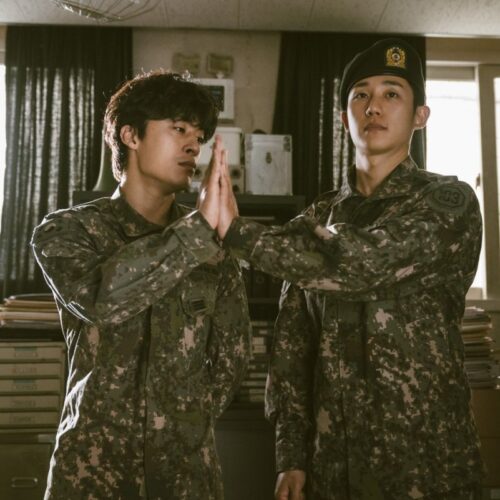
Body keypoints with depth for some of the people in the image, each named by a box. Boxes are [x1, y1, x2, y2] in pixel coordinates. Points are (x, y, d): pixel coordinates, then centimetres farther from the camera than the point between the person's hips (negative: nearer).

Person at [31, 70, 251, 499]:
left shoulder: (212, 243, 3)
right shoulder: (67, 230, -4)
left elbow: (232, 355, 7)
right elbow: (100, 298, -24)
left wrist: (187, 428, 2)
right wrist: (199, 226, -27)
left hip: (188, 465, 2)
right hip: (92, 463, -2)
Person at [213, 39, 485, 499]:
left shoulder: (449, 202, -7)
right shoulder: (317, 218, 6)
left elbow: (364, 263, -26)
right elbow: (292, 343, 6)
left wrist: (235, 231, -23)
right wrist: (291, 454, 2)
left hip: (425, 463, -3)